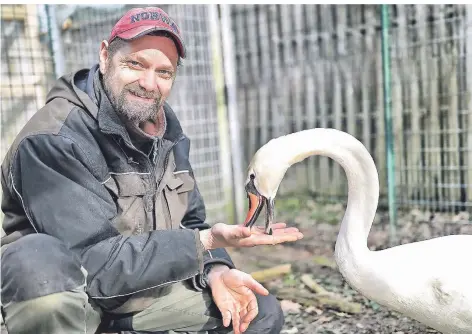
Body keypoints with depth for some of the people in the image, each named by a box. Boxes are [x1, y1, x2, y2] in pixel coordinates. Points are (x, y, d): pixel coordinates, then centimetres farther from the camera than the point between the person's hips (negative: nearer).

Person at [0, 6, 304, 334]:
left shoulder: (166, 129, 0)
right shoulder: (53, 138, -25)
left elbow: (189, 222, 5)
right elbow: (95, 262, -30)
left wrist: (216, 271, -15)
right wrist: (208, 241, -30)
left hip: (140, 281, 7)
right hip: (57, 289, -6)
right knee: (39, 260, -42)